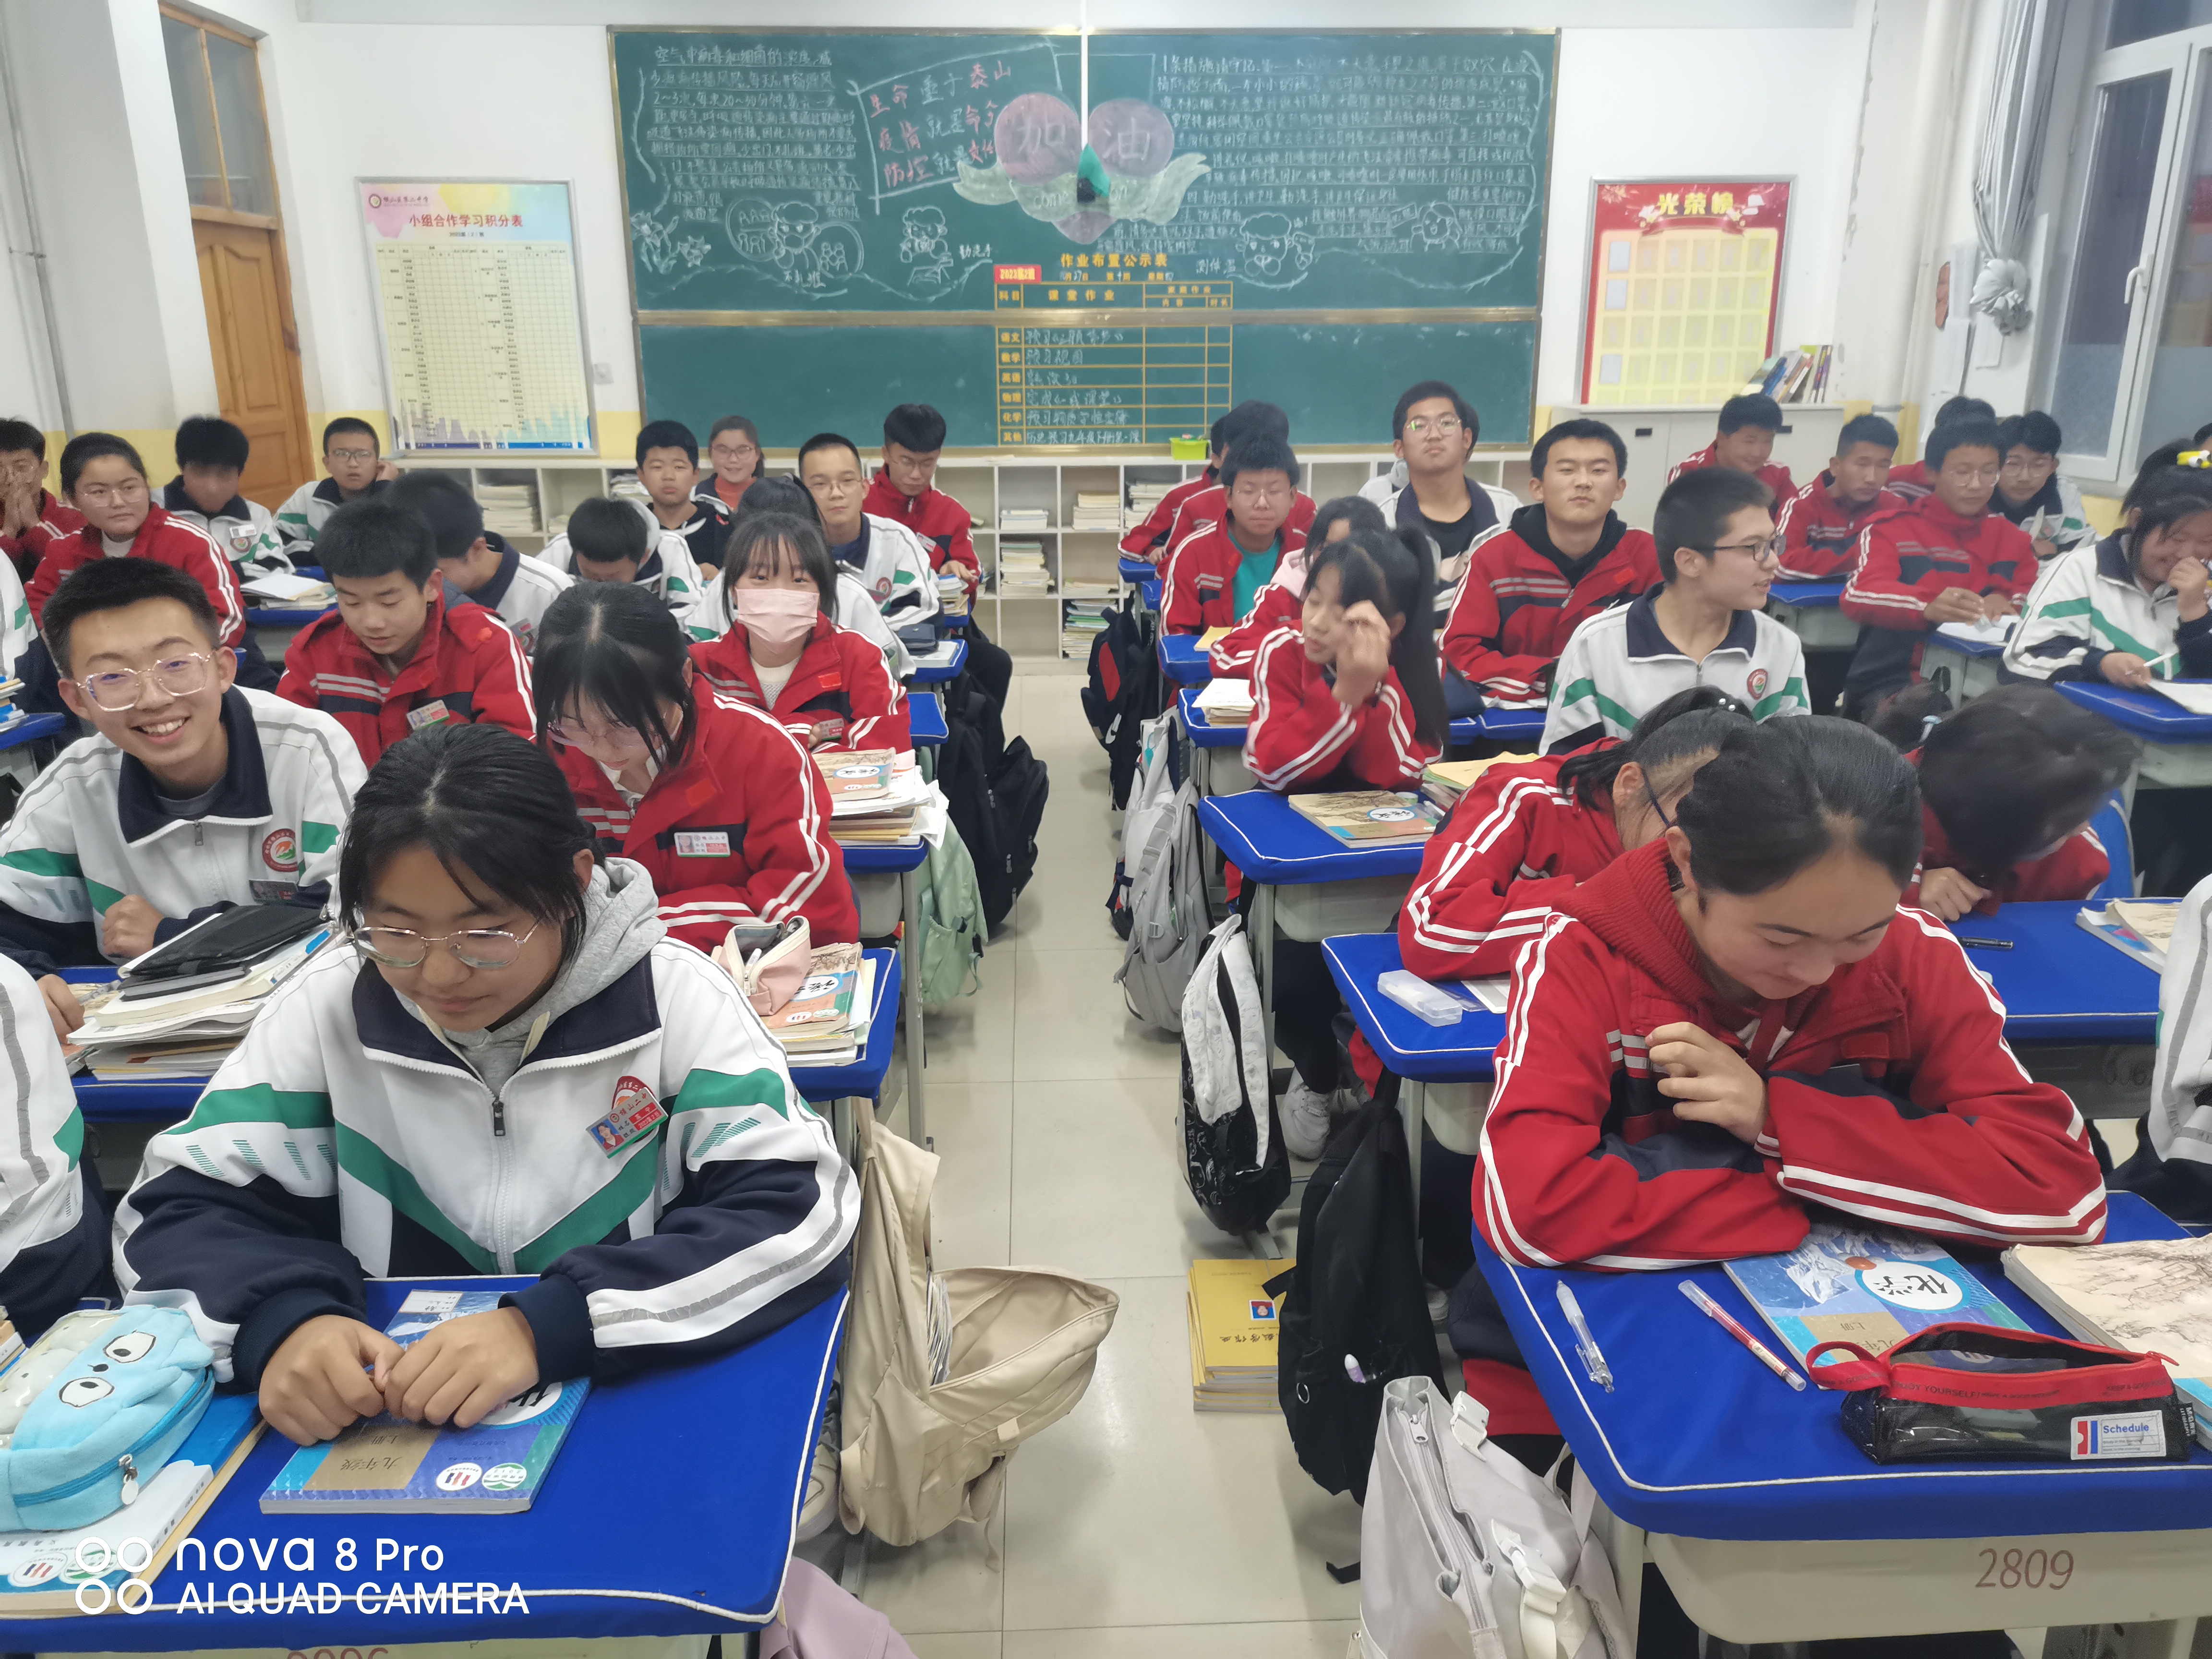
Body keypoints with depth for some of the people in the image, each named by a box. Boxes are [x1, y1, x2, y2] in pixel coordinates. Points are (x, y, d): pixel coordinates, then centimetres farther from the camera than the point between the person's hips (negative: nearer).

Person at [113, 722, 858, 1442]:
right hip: (381, 1431, 3)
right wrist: (279, 1320, -22)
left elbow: (796, 1211, -17)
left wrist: (544, 1326, -28)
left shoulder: (672, 998, -11)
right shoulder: (329, 1006, -4)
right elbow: (178, 1209, -1)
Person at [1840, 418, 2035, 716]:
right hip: (1892, 680, -4)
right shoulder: (1891, 529, 3)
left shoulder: (2012, 540, 17)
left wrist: (2008, 602, -18)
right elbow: (1859, 595, -16)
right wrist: (1928, 607, -35)